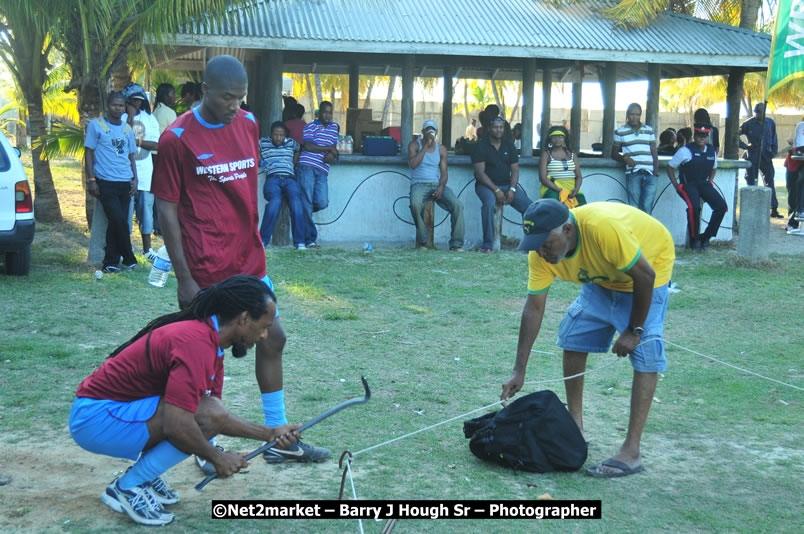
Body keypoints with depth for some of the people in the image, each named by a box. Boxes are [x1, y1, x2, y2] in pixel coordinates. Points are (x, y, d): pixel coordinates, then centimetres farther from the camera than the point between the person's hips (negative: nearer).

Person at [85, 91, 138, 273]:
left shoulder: (127, 128, 16)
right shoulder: (96, 125, 3)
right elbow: (89, 153, 1)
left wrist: (135, 179, 10)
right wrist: (91, 179, -6)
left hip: (125, 183, 5)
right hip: (106, 182, -4)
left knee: (117, 223, 4)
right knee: (119, 220, -13)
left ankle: (110, 262, 11)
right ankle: (129, 259, 1)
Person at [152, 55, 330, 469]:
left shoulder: (248, 124, 6)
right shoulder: (178, 137, -11)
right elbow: (167, 209, -10)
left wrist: (255, 243, 14)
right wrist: (183, 277, -13)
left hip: (250, 261, 7)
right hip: (206, 269, -6)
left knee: (272, 338, 11)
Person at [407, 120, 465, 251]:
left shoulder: (441, 149, 13)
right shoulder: (414, 145, 4)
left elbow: (443, 172, 8)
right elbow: (413, 164, -14)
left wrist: (441, 188, -12)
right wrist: (426, 145, -13)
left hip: (437, 185, 3)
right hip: (419, 184, -3)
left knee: (457, 205, -23)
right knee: (415, 204, -37)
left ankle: (456, 244, -18)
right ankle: (422, 242, -20)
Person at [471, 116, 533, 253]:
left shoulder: (509, 145, 11)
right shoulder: (481, 145, -5)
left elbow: (515, 170, 7)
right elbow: (480, 173, -12)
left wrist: (512, 189, -11)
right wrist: (496, 190, -20)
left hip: (507, 185, 5)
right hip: (486, 185, -5)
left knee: (529, 206, -14)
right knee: (489, 201, -38)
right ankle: (487, 245, -32)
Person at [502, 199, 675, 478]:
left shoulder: (603, 228, -42)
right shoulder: (541, 253, -21)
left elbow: (645, 276, -30)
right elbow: (533, 308, -16)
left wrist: (634, 330, -22)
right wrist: (519, 371, -17)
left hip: (650, 265, -6)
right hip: (603, 278, 6)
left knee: (645, 354, -15)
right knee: (573, 338, 1)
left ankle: (631, 453, -15)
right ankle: (575, 427, 16)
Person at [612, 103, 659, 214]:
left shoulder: (649, 130, 17)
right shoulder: (620, 132, 10)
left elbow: (654, 152, 17)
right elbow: (614, 153, 12)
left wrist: (656, 169, 2)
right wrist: (625, 158, -8)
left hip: (650, 173, 2)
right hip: (633, 173, -2)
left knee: (647, 207, -6)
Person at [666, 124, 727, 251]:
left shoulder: (711, 150, 6)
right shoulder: (685, 151, -10)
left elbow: (714, 168, 25)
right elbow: (670, 167, -2)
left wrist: (709, 182, 10)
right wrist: (676, 186, -7)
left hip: (704, 184, 6)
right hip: (688, 185, -5)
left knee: (721, 206, -14)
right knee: (694, 206, -33)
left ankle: (706, 237, 2)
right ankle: (694, 239, -12)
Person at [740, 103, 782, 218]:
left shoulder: (770, 122, 6)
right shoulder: (748, 124, -4)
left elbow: (774, 138, 14)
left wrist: (773, 152, 4)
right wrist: (745, 146, -6)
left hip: (766, 157, 3)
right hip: (752, 157, -3)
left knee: (770, 183, 2)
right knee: (751, 184, 4)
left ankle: (774, 210, 6)